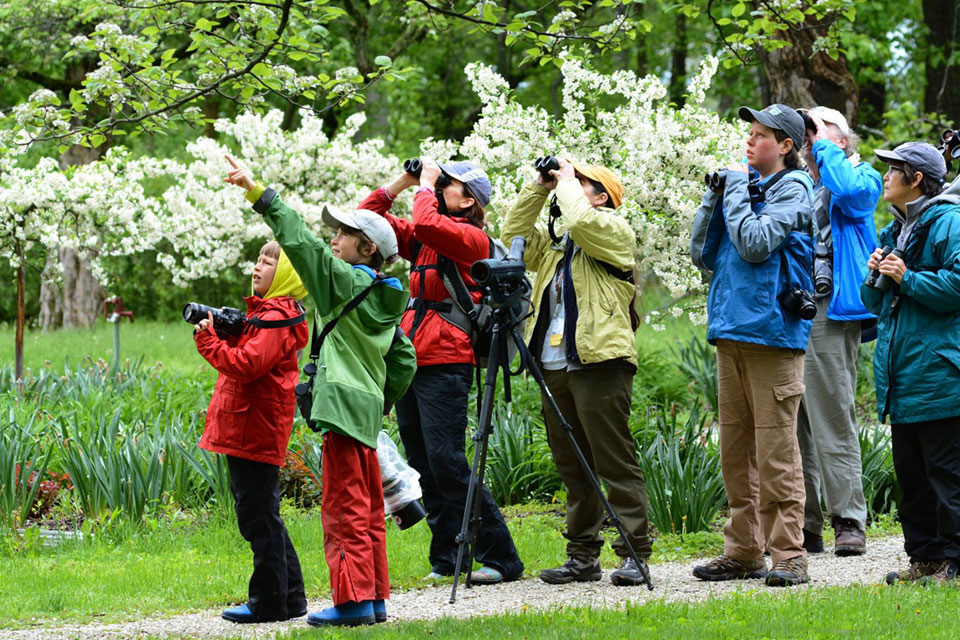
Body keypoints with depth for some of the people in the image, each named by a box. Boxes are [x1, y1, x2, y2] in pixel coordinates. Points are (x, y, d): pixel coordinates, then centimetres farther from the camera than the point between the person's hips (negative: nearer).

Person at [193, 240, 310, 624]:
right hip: (246, 431, 11)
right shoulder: (264, 312, 19)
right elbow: (241, 357, 21)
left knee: (258, 516, -6)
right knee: (260, 516, 15)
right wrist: (219, 332, 5)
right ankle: (290, 596, 20)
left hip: (255, 432, -11)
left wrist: (208, 341, -18)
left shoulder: (275, 319, -15)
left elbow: (246, 365, -25)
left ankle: (270, 602, -2)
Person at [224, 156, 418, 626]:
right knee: (368, 511, 12)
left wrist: (258, 192, -14)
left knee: (345, 510, -6)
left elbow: (300, 240, -15)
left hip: (343, 409, -9)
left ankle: (354, 599, -7)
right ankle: (376, 598, 15)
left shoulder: (346, 280, -9)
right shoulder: (384, 299, 14)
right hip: (368, 411, 9)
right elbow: (404, 362, 18)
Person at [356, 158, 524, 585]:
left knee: (447, 465, -12)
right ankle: (446, 560, 14)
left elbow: (425, 224, -24)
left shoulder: (472, 239, -6)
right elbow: (367, 217, 20)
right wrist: (402, 182, 10)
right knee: (423, 467, 8)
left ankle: (501, 558, -7)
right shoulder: (420, 240, 17)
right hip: (410, 361, 8)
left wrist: (425, 187, -8)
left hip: (445, 364, -8)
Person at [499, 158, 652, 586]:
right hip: (554, 366, 8)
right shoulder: (554, 242, 23)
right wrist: (539, 187, 13)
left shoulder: (614, 231, 0)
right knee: (572, 466, 8)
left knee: (615, 462, -8)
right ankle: (583, 556, 12)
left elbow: (581, 222, -18)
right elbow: (513, 235, 17)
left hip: (599, 363, -8)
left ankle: (635, 554, -7)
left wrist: (566, 182, -2)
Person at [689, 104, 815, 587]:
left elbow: (755, 244, -17)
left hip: (772, 330, -8)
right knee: (735, 449, 10)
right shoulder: (743, 185, 17)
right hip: (731, 330, 8)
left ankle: (788, 555, -6)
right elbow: (702, 254, 14)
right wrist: (714, 197, 5)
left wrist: (736, 191, -7)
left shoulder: (791, 190, -3)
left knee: (775, 450, -8)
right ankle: (743, 551, 16)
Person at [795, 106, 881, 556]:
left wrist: (825, 147, -3)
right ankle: (803, 525, 7)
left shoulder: (861, 177, 7)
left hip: (828, 312, -6)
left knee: (832, 416, -9)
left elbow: (849, 192, -15)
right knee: (792, 421, 3)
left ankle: (849, 521, -5)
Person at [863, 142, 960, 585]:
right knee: (910, 471, 11)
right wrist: (877, 278, 4)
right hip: (902, 379, 9)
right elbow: (876, 304, 24)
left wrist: (908, 278, -16)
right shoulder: (894, 232, 19)